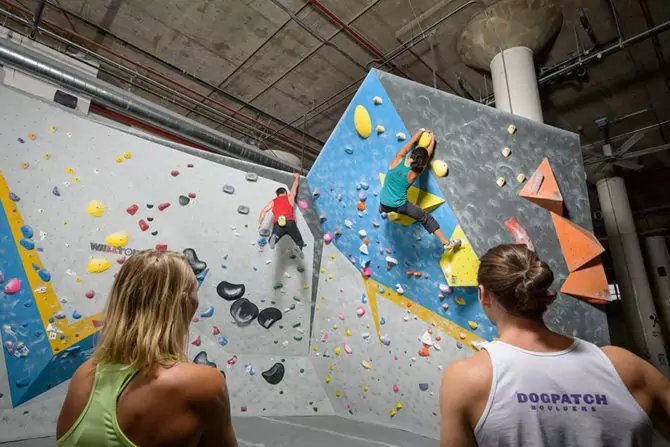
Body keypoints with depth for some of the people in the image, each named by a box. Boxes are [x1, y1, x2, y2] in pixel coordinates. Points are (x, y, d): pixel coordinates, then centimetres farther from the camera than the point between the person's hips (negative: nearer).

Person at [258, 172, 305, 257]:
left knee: (271, 242, 0)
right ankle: (299, 247, -29)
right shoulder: (289, 198, 25)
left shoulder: (273, 201, 26)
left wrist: (260, 223, 14)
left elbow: (264, 211, 13)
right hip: (290, 222, 0)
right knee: (299, 242, 9)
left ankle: (274, 237, -38)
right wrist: (296, 178, 58)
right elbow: (294, 187, 41)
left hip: (278, 224, 0)